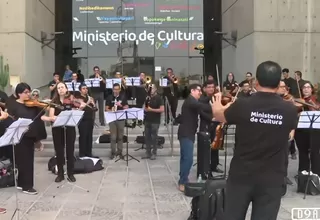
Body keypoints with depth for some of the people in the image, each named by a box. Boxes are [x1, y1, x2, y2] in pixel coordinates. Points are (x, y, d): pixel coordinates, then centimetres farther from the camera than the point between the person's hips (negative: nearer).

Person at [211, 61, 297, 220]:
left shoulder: (242, 105, -12)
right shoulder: (290, 110, -8)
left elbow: (219, 115, 9)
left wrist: (217, 104, 31)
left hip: (241, 175, 0)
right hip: (272, 179, 1)